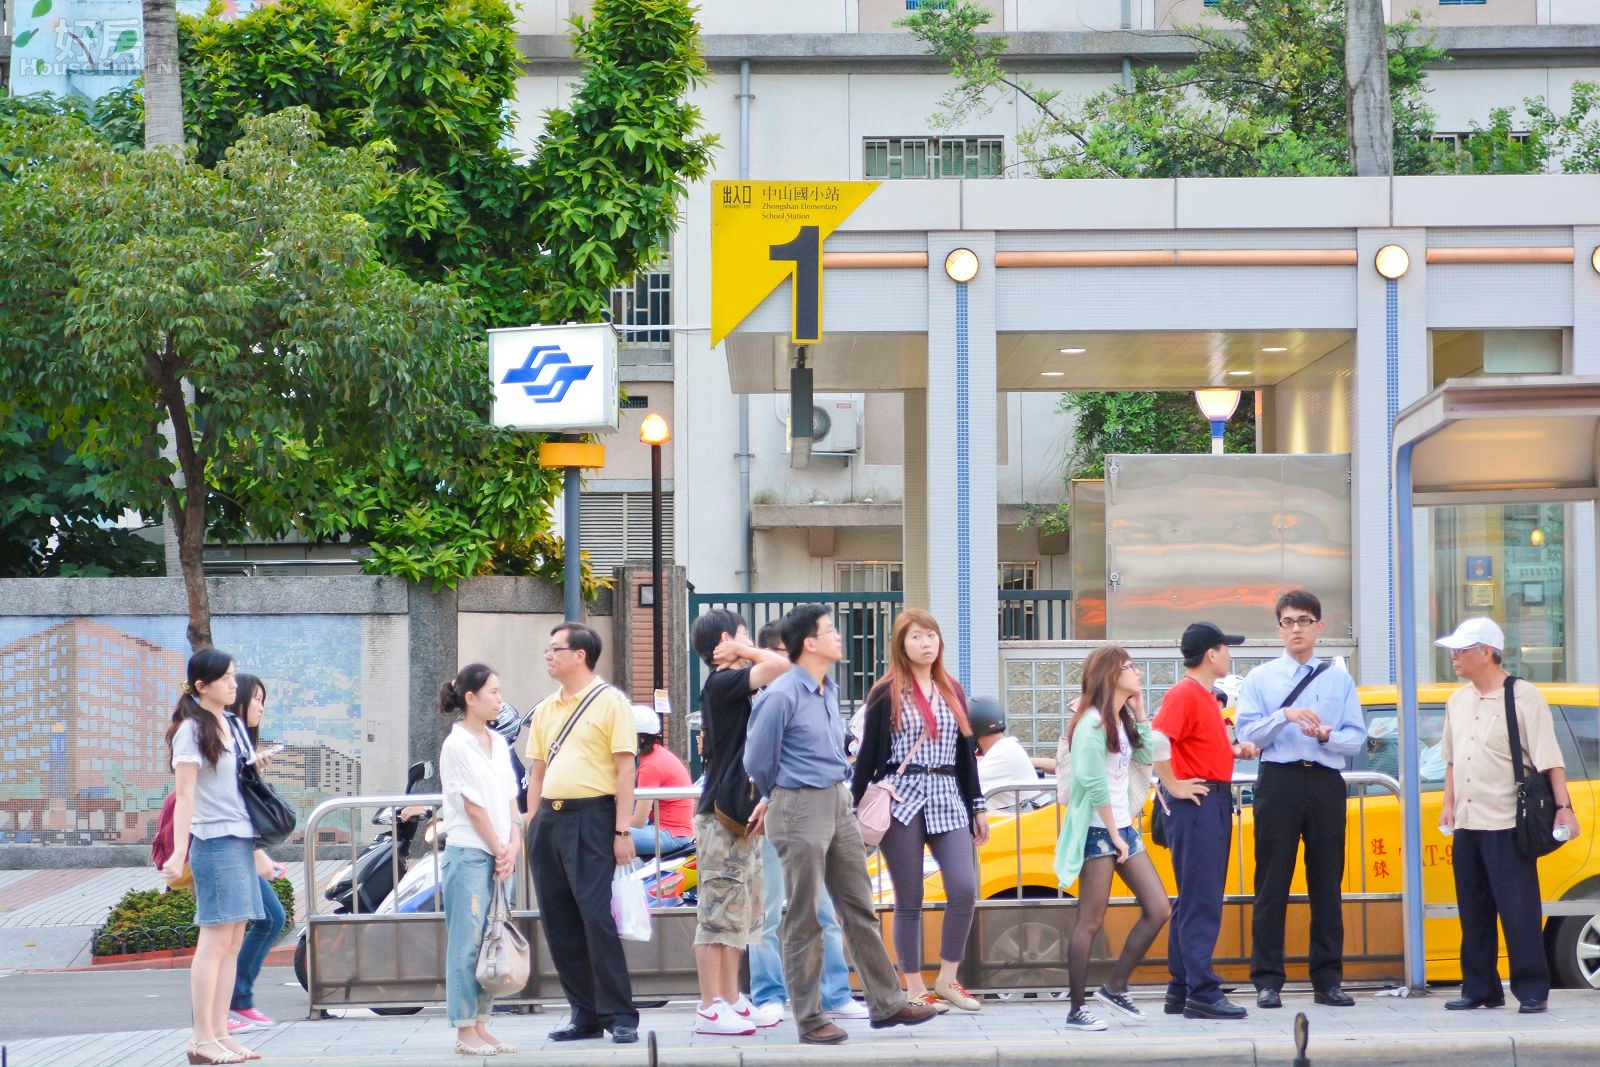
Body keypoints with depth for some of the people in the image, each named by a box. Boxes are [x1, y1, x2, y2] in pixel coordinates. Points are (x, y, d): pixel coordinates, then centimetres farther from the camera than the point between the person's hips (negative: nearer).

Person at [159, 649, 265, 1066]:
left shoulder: (233, 725, 16)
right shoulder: (192, 730, -7)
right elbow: (184, 796, -11)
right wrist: (179, 853, -16)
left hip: (241, 839, 8)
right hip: (214, 840, -8)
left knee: (234, 940, 6)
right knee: (215, 938, -9)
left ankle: (221, 1033, 8)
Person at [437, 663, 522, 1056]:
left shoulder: (497, 743, 13)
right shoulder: (456, 745, -9)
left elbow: (510, 800, 12)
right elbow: (473, 807, -11)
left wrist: (514, 846, -1)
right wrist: (499, 850, -7)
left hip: (498, 857, 8)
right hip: (469, 854, -7)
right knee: (467, 943, -5)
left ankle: (481, 1027, 13)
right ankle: (465, 1032, -2)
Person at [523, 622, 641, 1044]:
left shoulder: (610, 702, -4)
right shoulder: (545, 709, 16)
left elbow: (625, 769, -8)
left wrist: (622, 831, -13)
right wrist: (532, 828, 14)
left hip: (591, 818, -7)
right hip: (550, 819, 7)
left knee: (596, 917, -11)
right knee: (560, 924, 6)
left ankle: (620, 1017, -6)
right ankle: (585, 1015, 14)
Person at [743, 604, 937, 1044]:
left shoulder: (829, 689, 10)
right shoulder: (781, 696, -15)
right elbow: (757, 761, -6)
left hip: (838, 804, 8)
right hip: (800, 810, -8)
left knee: (859, 908, 10)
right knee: (805, 920, 0)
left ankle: (885, 1003, 16)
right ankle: (809, 1019, 6)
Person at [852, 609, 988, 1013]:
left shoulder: (952, 691, 15)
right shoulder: (886, 694, 0)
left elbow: (966, 752, 18)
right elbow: (868, 754, -1)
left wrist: (977, 805, 16)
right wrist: (857, 807, -4)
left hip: (947, 800, 4)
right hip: (901, 799, -4)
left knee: (965, 889, -10)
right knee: (909, 900, 0)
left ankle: (947, 978, 4)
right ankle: (914, 990, 9)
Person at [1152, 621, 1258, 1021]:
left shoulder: (1205, 696, 17)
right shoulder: (1183, 694, -13)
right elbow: (1155, 741, -26)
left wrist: (1235, 751, 10)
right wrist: (1174, 787, -19)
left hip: (1215, 802, 10)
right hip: (1197, 803, -10)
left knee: (1193, 901, 12)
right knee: (1201, 902, -10)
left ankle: (1181, 991, 17)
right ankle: (1202, 993, -11)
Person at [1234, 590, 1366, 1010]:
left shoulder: (1340, 680, 12)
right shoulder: (1260, 679, 8)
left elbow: (1356, 738, 5)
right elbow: (1247, 734, -2)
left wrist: (1327, 735, -14)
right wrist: (1284, 715, -17)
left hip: (1326, 784, 2)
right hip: (1279, 781, -2)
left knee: (1327, 884, 3)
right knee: (1272, 884, -2)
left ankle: (1327, 980, 9)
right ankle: (1267, 981, 0)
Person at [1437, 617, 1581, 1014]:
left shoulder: (1524, 698, -8)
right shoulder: (1458, 701, 13)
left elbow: (1550, 758, -11)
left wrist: (1563, 807, -17)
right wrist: (1449, 804, 15)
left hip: (1507, 826, -7)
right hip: (1467, 825, 7)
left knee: (1518, 911, -6)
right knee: (1473, 911, 10)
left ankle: (1532, 992, -1)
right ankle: (1479, 989, 17)